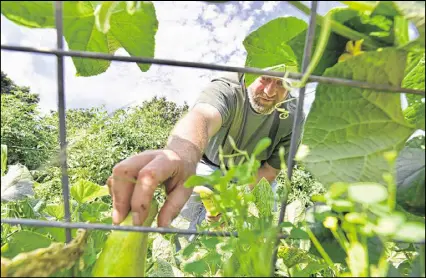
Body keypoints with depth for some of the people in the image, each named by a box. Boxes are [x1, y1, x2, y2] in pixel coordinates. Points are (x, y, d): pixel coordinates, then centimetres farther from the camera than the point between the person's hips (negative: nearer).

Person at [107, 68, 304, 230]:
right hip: (208, 166, -2)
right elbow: (203, 117, -55)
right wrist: (182, 153, -78)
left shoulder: (293, 119, -21)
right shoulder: (227, 88, -32)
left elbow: (270, 170, -13)